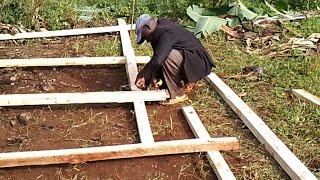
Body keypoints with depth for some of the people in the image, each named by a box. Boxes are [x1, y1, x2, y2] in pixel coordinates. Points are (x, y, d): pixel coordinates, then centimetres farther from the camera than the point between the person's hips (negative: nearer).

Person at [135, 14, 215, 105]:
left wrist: (141, 75, -22)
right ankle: (187, 82, 16)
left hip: (198, 62, -10)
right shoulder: (160, 30, 7)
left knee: (167, 57, -29)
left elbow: (157, 60, -33)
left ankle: (178, 94, -14)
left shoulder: (166, 33, -24)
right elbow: (158, 57, 11)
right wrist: (154, 77, 0)